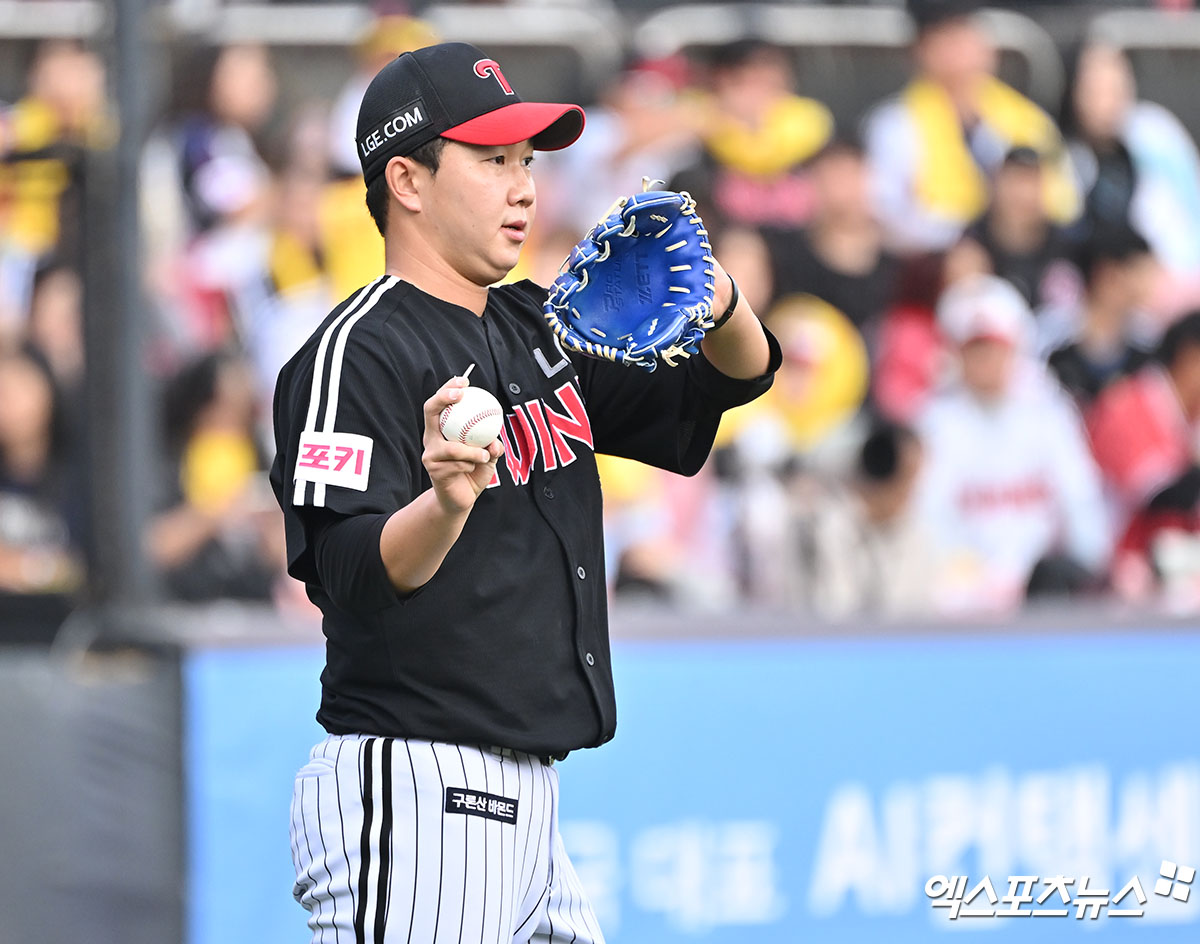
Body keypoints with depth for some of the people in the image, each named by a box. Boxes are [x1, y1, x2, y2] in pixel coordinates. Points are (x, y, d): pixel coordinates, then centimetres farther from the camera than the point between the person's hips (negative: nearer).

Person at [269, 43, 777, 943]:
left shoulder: (542, 329, 16)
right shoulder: (356, 351, -10)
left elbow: (738, 374, 18)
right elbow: (347, 574, -22)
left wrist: (718, 302, -4)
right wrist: (443, 506, -43)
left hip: (524, 799, 9)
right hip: (412, 799, -9)